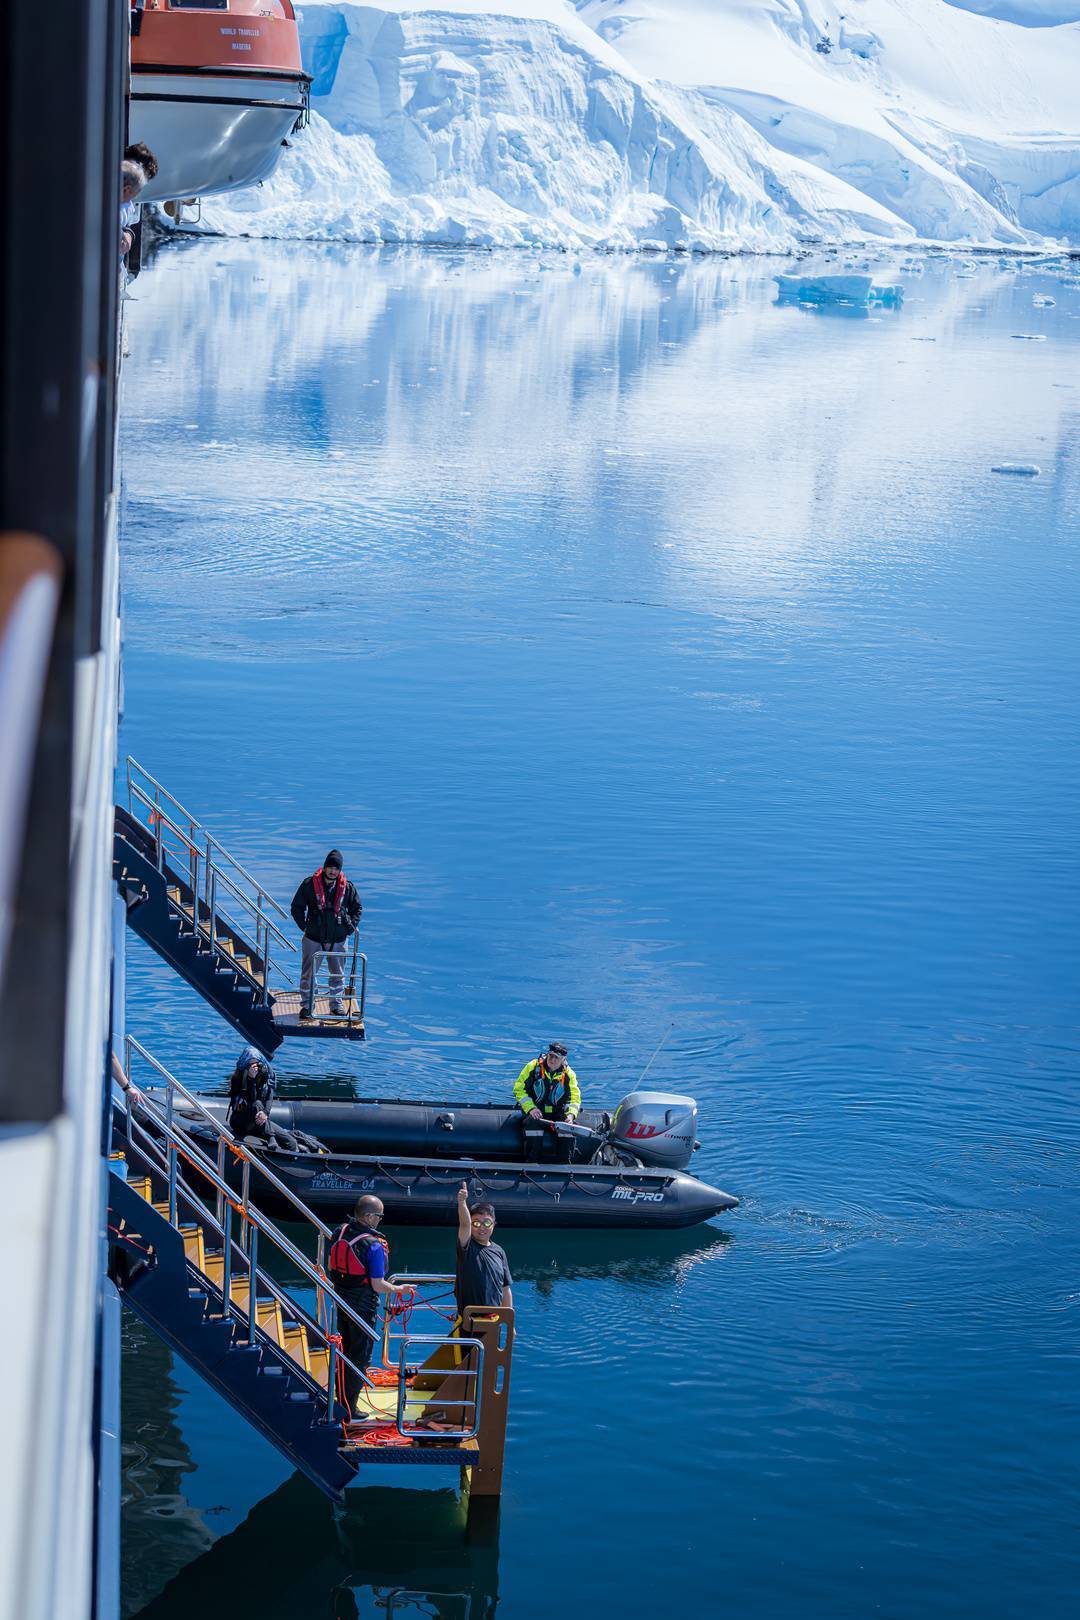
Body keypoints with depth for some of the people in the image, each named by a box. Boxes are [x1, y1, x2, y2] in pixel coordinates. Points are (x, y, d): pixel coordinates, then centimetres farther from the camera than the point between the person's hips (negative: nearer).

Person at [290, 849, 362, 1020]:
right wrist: (304, 926, -3)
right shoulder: (310, 884, -7)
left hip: (338, 940, 2)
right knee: (308, 973, 3)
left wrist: (350, 927, 3)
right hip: (313, 938, -2)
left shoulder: (347, 887, -2)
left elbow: (357, 908, 14)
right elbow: (297, 907, 4)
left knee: (338, 974, 12)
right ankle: (307, 1005, 15)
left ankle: (336, 1004, 27)